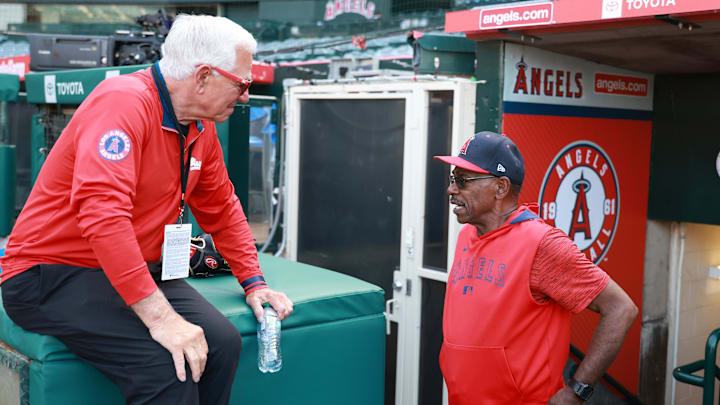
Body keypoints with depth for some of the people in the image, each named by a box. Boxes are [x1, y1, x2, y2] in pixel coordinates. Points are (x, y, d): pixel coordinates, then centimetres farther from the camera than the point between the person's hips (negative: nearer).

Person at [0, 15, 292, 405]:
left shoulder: (201, 127, 5)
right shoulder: (123, 102, -22)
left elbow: (221, 208, 18)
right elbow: (102, 213, -34)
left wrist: (254, 283, 10)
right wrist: (161, 317, -36)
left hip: (139, 270, 8)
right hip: (53, 272, -8)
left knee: (222, 342, -13)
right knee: (165, 363, -28)